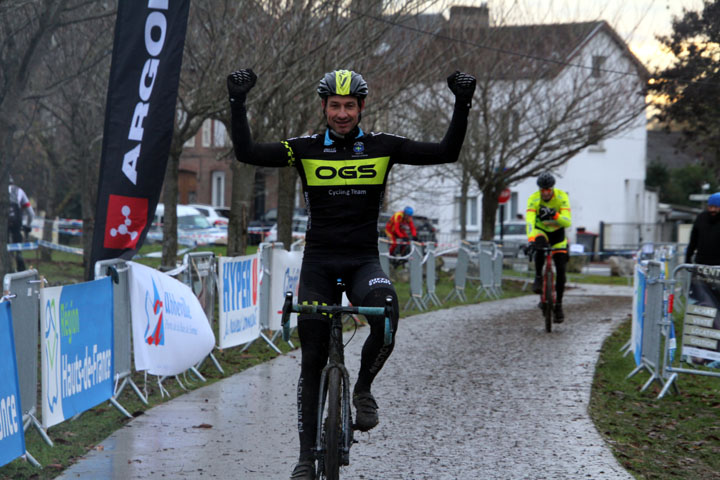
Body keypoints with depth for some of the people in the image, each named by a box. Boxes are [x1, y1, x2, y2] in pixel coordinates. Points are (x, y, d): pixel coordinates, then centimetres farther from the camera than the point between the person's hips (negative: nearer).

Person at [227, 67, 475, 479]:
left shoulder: (383, 147, 0)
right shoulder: (306, 149, -1)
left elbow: (447, 152, -4)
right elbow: (247, 152, -11)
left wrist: (462, 105, -14)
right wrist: (238, 102, -20)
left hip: (364, 260, 0)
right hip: (319, 261, 0)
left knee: (387, 319, -33)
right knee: (313, 360, 1)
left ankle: (363, 389, -4)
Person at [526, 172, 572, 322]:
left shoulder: (562, 197, -22)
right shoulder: (533, 199, -23)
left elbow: (568, 222, -29)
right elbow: (529, 220, -36)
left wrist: (555, 215, -48)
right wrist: (530, 239, -52)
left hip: (557, 233, 1)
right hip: (541, 231, -1)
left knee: (561, 269, -6)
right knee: (539, 242, -39)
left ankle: (558, 305, 6)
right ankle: (538, 277, -21)